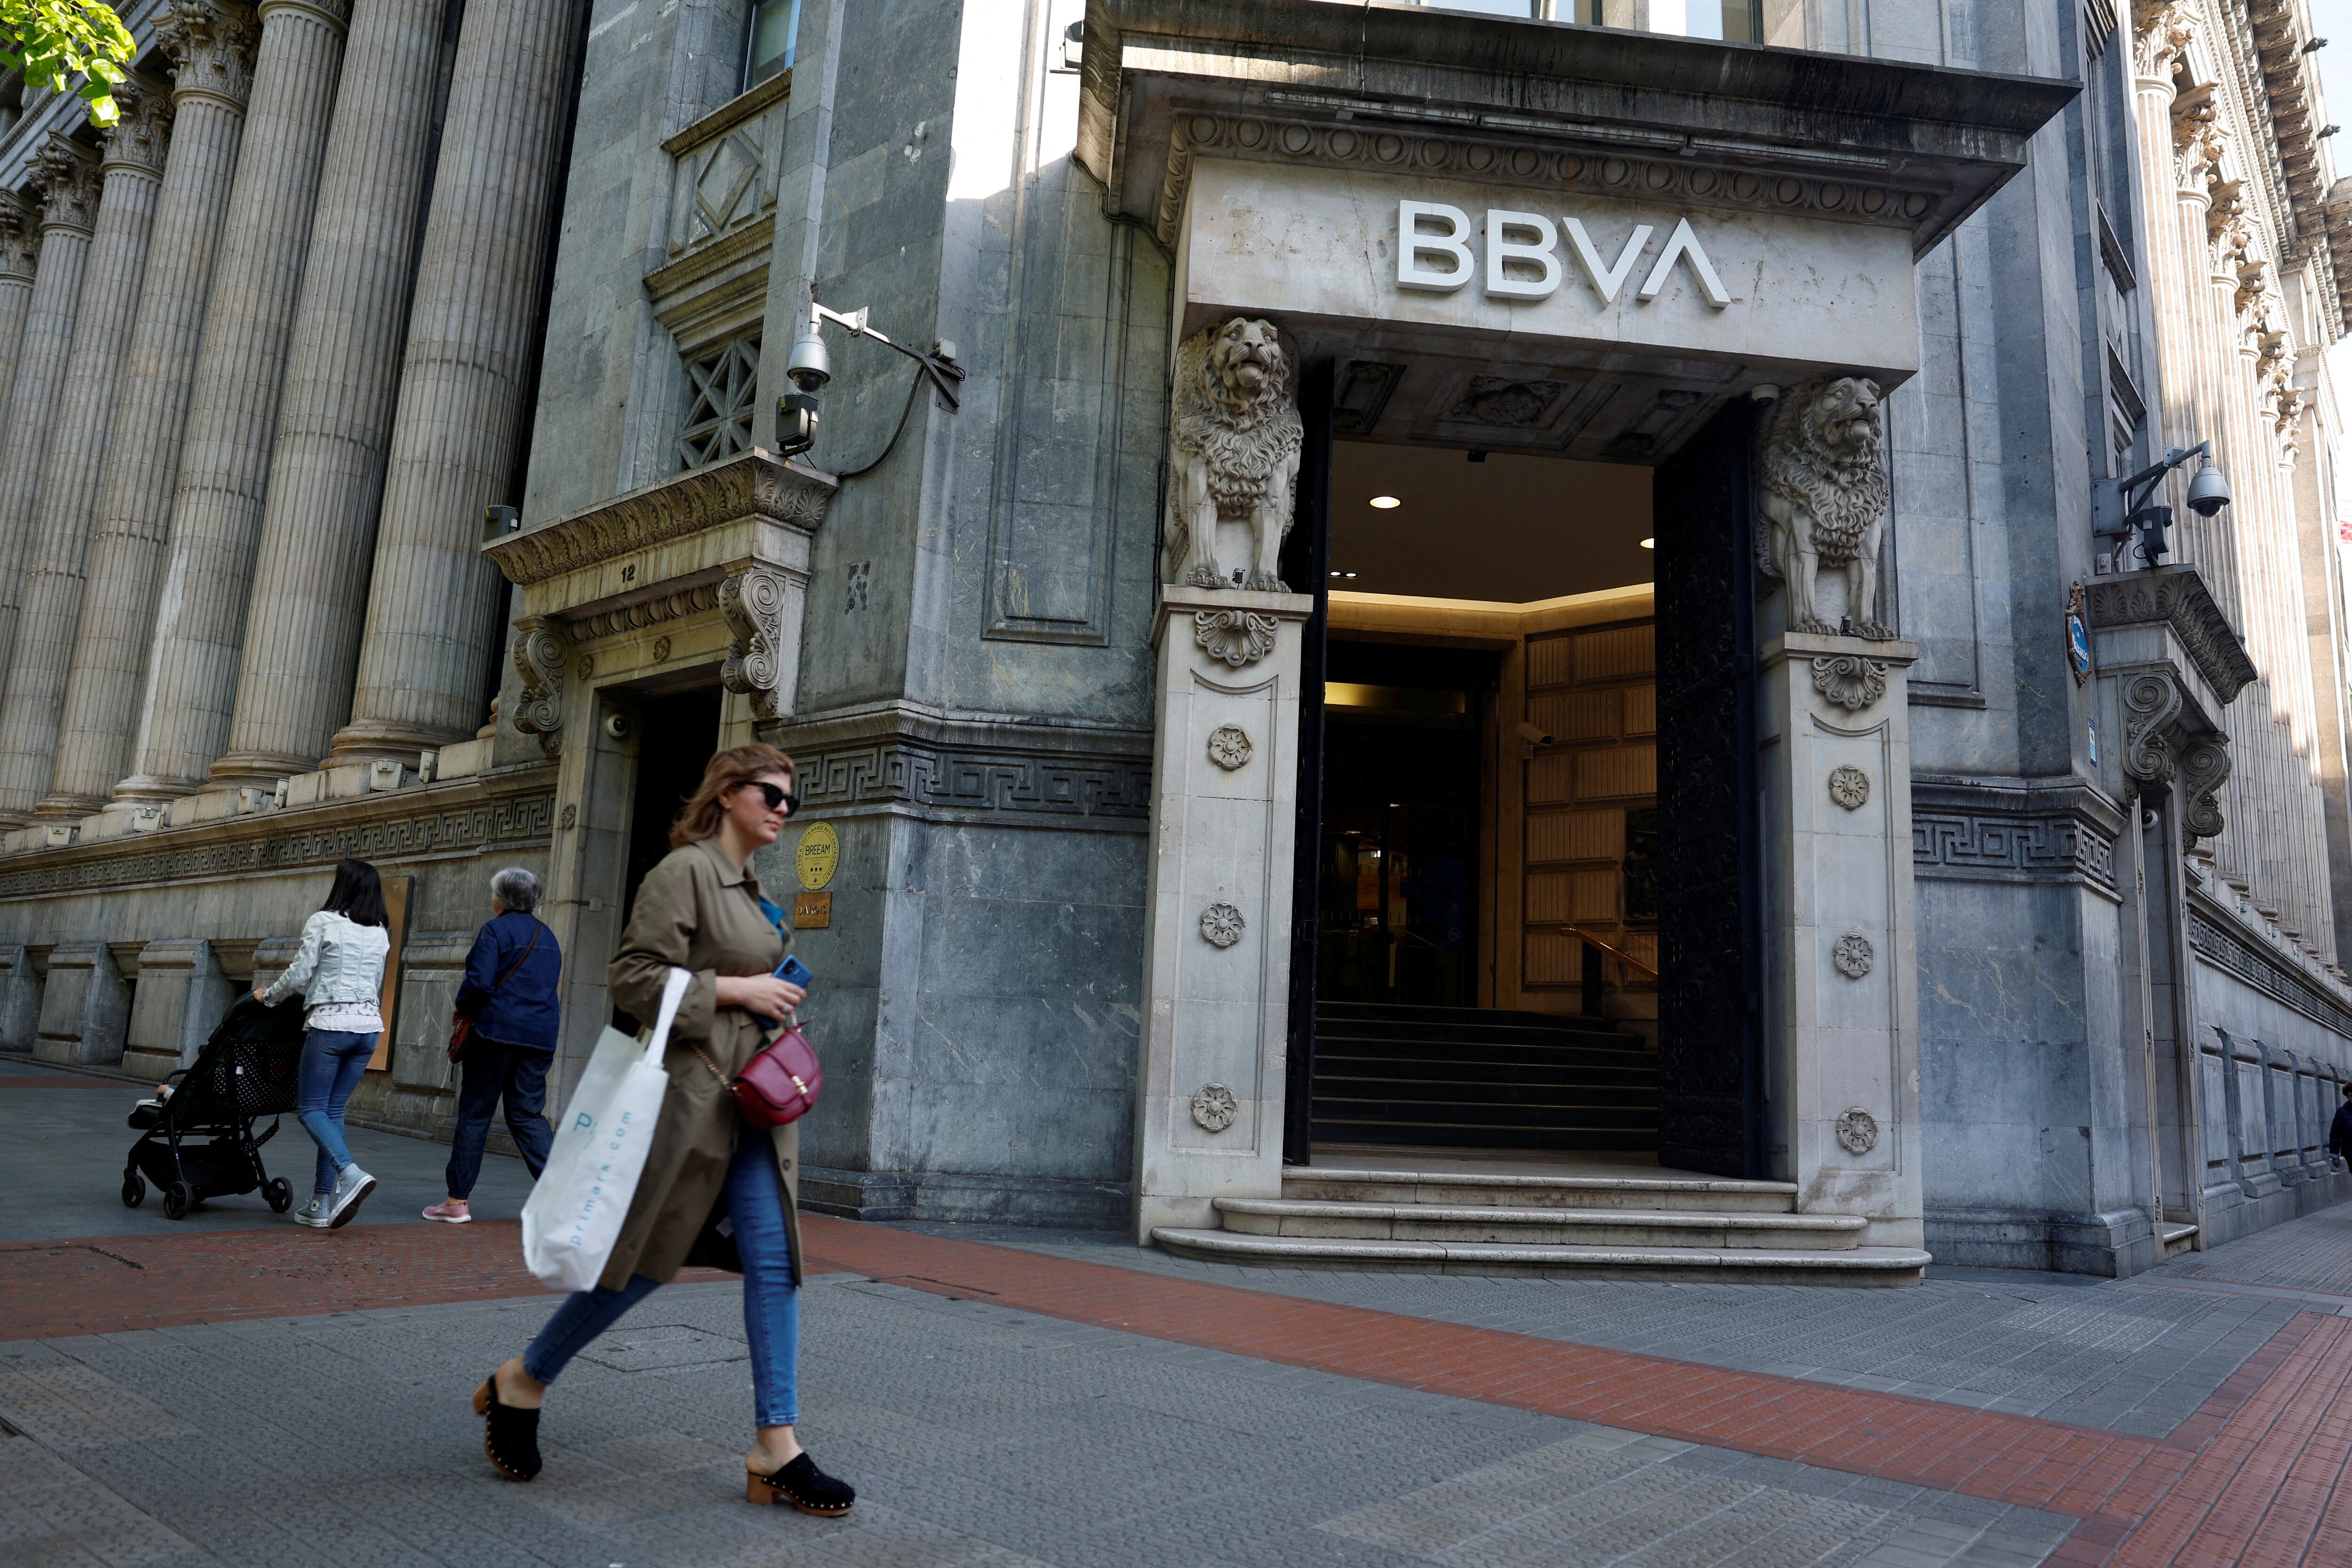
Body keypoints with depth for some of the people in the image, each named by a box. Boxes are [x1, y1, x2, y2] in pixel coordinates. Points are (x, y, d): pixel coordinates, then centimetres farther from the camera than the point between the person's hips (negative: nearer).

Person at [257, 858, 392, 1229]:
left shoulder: (323, 922, -5)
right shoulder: (380, 935, 11)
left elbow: (299, 974, -5)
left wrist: (269, 996, 12)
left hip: (330, 1024, -6)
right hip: (369, 1026, 6)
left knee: (310, 1108, 2)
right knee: (334, 1109, 11)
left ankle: (351, 1174, -20)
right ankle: (322, 1204, 10)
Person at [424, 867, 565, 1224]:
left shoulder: (495, 930, -6)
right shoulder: (548, 937, 16)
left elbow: (479, 983, -15)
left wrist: (461, 1010, 3)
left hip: (496, 1032, -6)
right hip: (540, 1037, 6)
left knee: (474, 1114, 3)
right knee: (528, 1115, 7)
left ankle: (458, 1201, 8)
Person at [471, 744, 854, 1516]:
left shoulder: (754, 889, 17)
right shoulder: (684, 871, -10)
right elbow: (633, 977, -17)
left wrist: (775, 998, 11)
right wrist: (735, 990, -17)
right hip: (692, 1089, -8)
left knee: (774, 1256, 1)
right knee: (649, 1257, 2)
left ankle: (776, 1447, 5)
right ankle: (521, 1383, 27)